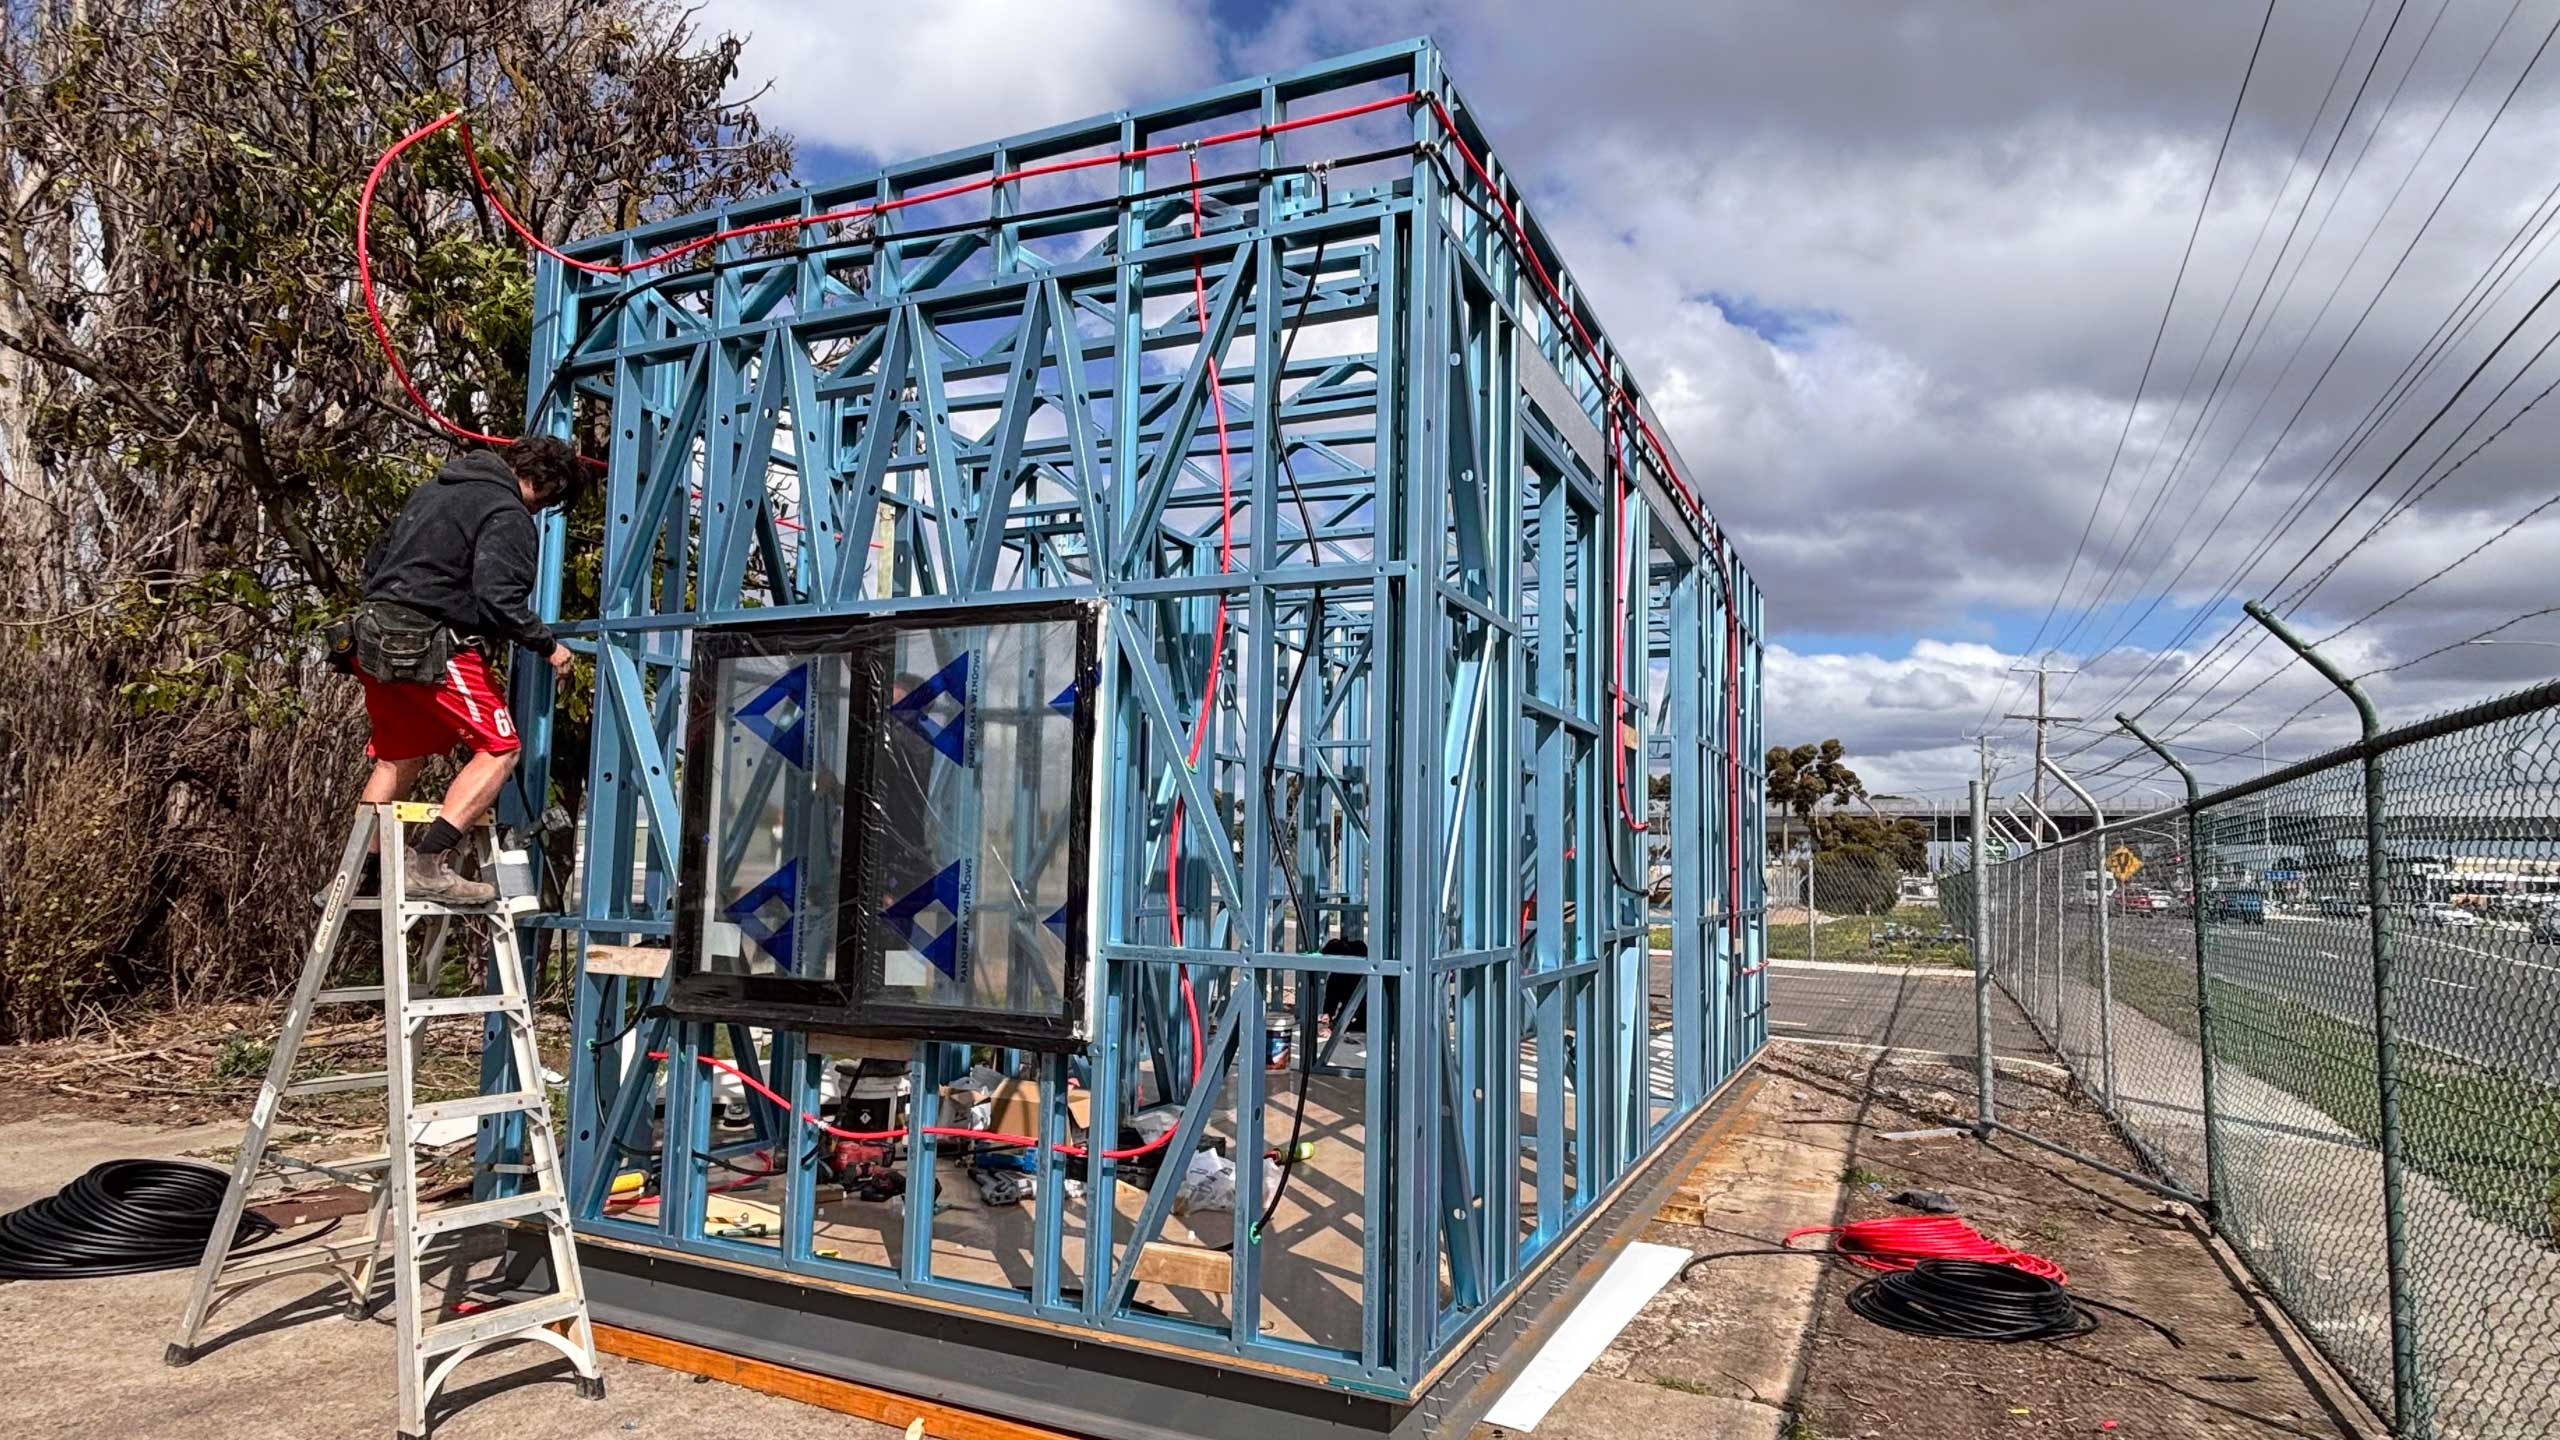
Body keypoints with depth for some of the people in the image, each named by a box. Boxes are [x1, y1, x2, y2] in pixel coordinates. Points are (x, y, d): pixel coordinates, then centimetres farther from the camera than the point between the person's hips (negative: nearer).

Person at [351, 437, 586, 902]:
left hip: (377, 637, 10)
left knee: (399, 757, 21)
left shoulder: (436, 488, 20)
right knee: (500, 747, -5)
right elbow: (499, 600, -20)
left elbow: (376, 561, 25)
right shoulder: (508, 515, -10)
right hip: (432, 647, -10)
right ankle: (428, 865, -13)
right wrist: (547, 646, -7)